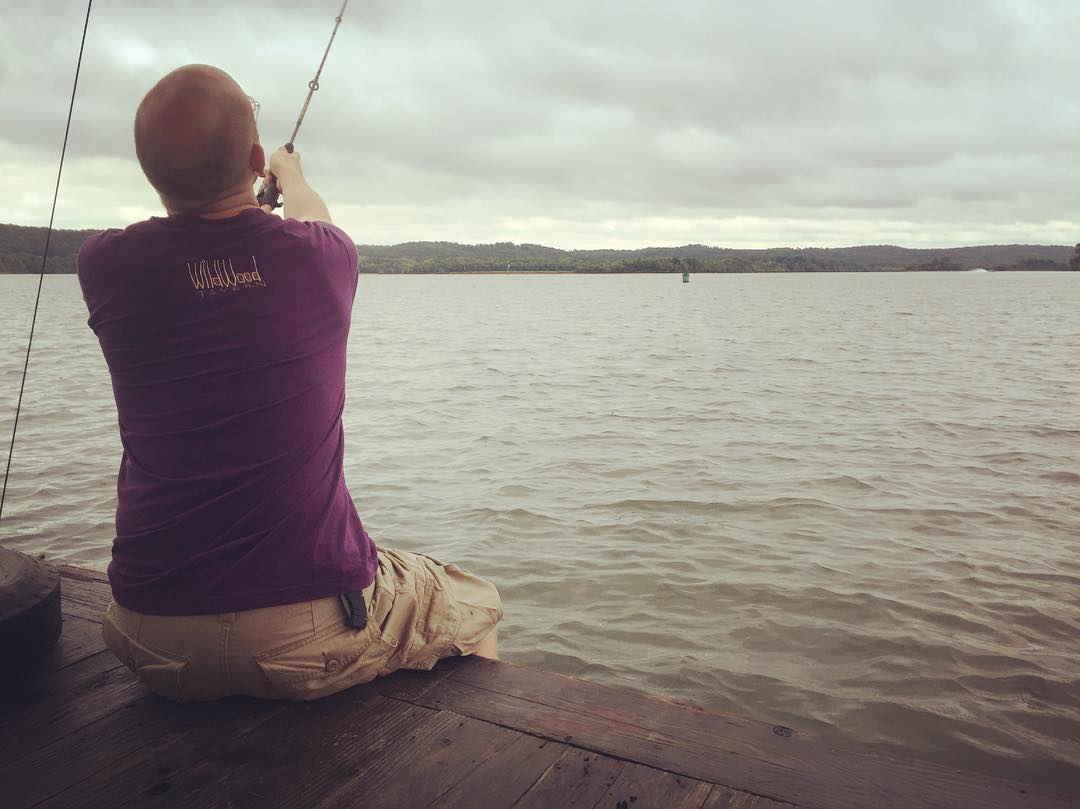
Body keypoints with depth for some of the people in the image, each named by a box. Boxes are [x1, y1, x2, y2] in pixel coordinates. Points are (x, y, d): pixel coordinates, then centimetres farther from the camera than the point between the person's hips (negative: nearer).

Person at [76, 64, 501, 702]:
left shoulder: (107, 267, -6)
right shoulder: (322, 256, -9)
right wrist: (291, 175, 43)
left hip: (156, 648, 3)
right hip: (310, 632, -2)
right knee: (476, 607, 24)